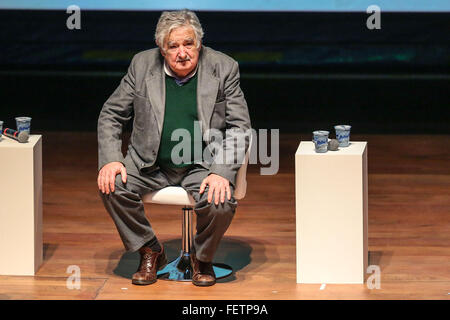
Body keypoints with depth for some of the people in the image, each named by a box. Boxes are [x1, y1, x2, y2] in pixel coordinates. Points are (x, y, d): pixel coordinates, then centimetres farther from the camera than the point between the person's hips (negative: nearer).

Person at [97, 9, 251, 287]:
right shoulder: (142, 65, 0)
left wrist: (222, 172, -21)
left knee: (221, 202, -30)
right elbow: (111, 115, 6)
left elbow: (240, 126, -6)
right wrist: (110, 159, -11)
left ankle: (202, 258, 4)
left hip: (202, 165, -2)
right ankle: (151, 251, 1)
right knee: (112, 186, -24)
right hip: (151, 164, 2)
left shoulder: (224, 68, -5)